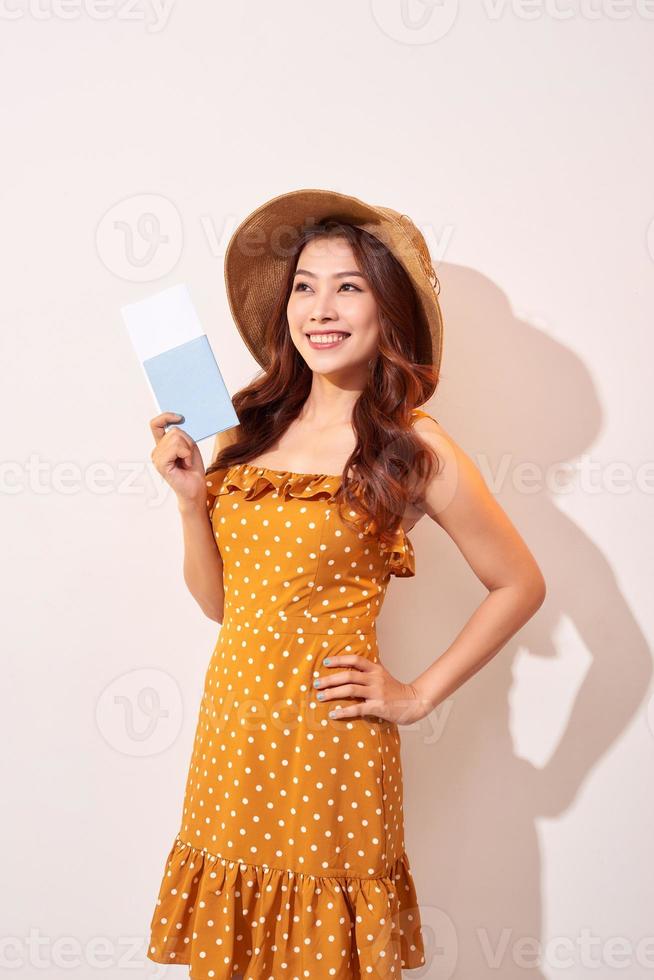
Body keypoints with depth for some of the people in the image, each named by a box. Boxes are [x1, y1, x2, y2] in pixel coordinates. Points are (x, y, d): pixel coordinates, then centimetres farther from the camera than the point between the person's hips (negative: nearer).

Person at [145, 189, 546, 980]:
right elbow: (219, 600, 8)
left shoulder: (411, 446, -10)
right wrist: (189, 495, -6)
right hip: (230, 727, 5)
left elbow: (520, 586, -3)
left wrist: (418, 697, -4)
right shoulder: (252, 427, 5)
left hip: (326, 737, -4)